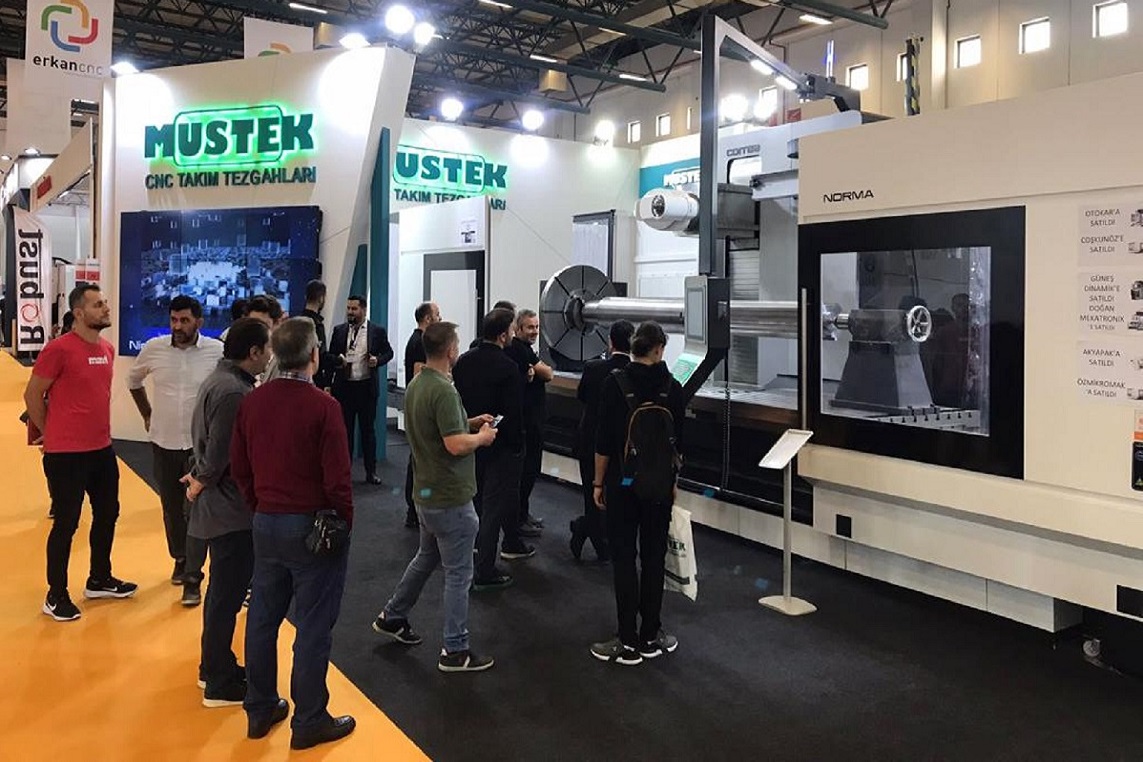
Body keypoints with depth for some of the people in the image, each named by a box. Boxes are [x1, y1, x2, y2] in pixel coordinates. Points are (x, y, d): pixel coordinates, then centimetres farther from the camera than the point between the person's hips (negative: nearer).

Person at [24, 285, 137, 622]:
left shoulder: (108, 349, 7)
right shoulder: (59, 348, -16)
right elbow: (32, 395, -9)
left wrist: (96, 429, 17)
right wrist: (51, 433, 0)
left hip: (103, 449, 8)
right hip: (66, 454, -8)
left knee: (108, 514, 17)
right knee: (66, 524, 2)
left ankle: (99, 580, 34)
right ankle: (56, 596, 17)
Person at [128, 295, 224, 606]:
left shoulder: (218, 351, -12)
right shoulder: (154, 348, -4)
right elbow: (133, 380, 15)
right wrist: (146, 415, 13)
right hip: (163, 442, 3)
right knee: (171, 507, 16)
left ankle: (192, 579, 3)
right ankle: (180, 559, 37)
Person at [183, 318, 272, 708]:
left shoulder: (222, 379, 9)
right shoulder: (234, 392, -25)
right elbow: (220, 455, -23)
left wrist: (199, 476, 6)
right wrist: (200, 485, -7)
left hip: (223, 504, 11)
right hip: (231, 507, -10)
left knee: (224, 589, 21)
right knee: (227, 594, 2)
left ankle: (215, 666, 36)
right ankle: (220, 685, 14)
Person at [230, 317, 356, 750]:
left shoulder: (252, 402, 1)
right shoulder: (322, 406, -18)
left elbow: (239, 466, 7)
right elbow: (337, 477, -17)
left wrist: (259, 507, 16)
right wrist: (345, 521, -3)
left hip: (266, 523, 6)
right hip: (312, 526, -6)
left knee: (262, 617, 17)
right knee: (313, 625, 5)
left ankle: (259, 709, 31)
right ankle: (309, 722, 16)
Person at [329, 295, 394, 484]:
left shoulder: (377, 331, 1)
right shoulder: (339, 330, 7)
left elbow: (388, 352, 8)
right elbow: (330, 356, 11)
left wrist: (378, 360, -12)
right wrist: (338, 360, -11)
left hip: (367, 387, -2)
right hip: (344, 387, 2)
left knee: (368, 429, 6)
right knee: (345, 429, 8)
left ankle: (371, 471, 14)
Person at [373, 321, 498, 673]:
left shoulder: (415, 385, 6)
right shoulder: (444, 391, -24)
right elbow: (456, 445, -28)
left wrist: (469, 422, 13)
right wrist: (482, 437, -10)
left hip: (427, 492, 9)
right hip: (451, 497, -9)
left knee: (427, 557, 27)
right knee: (458, 573, 2)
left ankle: (392, 616, 39)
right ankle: (455, 651, 11)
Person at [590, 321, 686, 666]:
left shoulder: (615, 383, -10)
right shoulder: (672, 387, -2)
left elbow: (604, 440, -10)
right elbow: (677, 440, 5)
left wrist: (598, 482, 1)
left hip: (623, 482, -2)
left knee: (623, 558, 3)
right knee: (654, 557, 11)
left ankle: (629, 643, 6)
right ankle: (651, 637, 19)